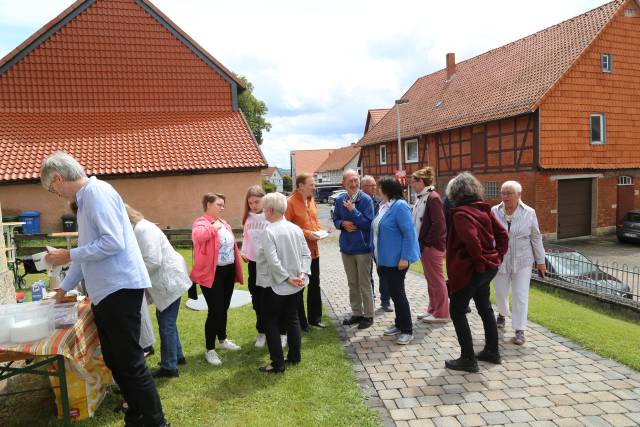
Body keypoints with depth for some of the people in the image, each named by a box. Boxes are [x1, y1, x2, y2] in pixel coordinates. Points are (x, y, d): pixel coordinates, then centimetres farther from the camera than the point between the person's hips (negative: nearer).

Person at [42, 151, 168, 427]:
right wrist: (64, 288, 32)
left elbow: (113, 242, -21)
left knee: (130, 363, -4)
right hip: (105, 292, 10)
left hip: (119, 289, -10)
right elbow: (88, 251, 26)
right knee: (115, 361, 15)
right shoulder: (84, 200, 19)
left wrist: (69, 256, -11)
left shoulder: (97, 192, -11)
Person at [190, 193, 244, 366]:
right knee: (215, 310, -4)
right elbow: (199, 236, -37)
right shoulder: (201, 222, -12)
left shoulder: (223, 222, 13)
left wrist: (235, 268, 19)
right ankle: (209, 350, 9)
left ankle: (222, 340, 36)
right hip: (212, 273, -8)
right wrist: (213, 226, -22)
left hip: (228, 270, 8)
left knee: (224, 308, 19)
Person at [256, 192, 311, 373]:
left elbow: (273, 261, -24)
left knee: (271, 323, 6)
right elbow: (306, 253, 1)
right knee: (292, 319, 17)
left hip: (276, 286, -6)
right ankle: (294, 357, 27)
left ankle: (278, 364, 10)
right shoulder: (296, 228, 2)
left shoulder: (269, 231, -18)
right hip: (294, 285, 7)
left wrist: (287, 278, -17)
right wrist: (302, 274, -5)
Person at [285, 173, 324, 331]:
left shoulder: (311, 200, 10)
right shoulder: (290, 202, -15)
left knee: (314, 285, 16)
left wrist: (318, 231, 1)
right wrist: (306, 233, -21)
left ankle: (315, 317, 31)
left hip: (313, 249, 8)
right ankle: (300, 322, 18)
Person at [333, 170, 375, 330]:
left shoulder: (366, 200, -13)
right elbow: (335, 219, 12)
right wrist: (342, 223, -9)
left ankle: (368, 315, 18)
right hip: (346, 247, 5)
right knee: (352, 284, 16)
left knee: (364, 284, 4)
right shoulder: (340, 200, 3)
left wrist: (353, 210, -22)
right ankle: (356, 313, 29)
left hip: (362, 247, -5)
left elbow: (367, 223, -18)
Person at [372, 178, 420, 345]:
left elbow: (409, 233, -21)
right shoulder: (384, 206, 11)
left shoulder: (400, 206, -17)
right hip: (383, 259, 9)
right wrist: (376, 253, 18)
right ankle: (399, 324, 30)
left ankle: (407, 330, 10)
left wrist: (405, 258, -24)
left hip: (396, 260, -9)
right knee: (393, 292, 16)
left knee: (398, 293, -2)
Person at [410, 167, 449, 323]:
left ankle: (441, 313, 12)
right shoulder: (421, 198, 13)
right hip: (424, 245, 9)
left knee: (436, 279, 1)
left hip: (432, 246, -9)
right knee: (430, 279, 16)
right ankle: (433, 310, 28)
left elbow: (438, 224, -21)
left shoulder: (433, 197, -16)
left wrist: (427, 242, -17)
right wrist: (420, 243, 10)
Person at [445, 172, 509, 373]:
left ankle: (468, 359, 8)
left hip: (469, 269, -9)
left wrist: (480, 261, -15)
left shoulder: (461, 213, -18)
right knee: (485, 308, 22)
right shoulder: (484, 209, 6)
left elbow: (472, 240, -29)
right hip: (489, 268, 9)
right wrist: (497, 256, 9)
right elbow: (502, 234, 8)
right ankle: (492, 351, 36)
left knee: (457, 312, 3)